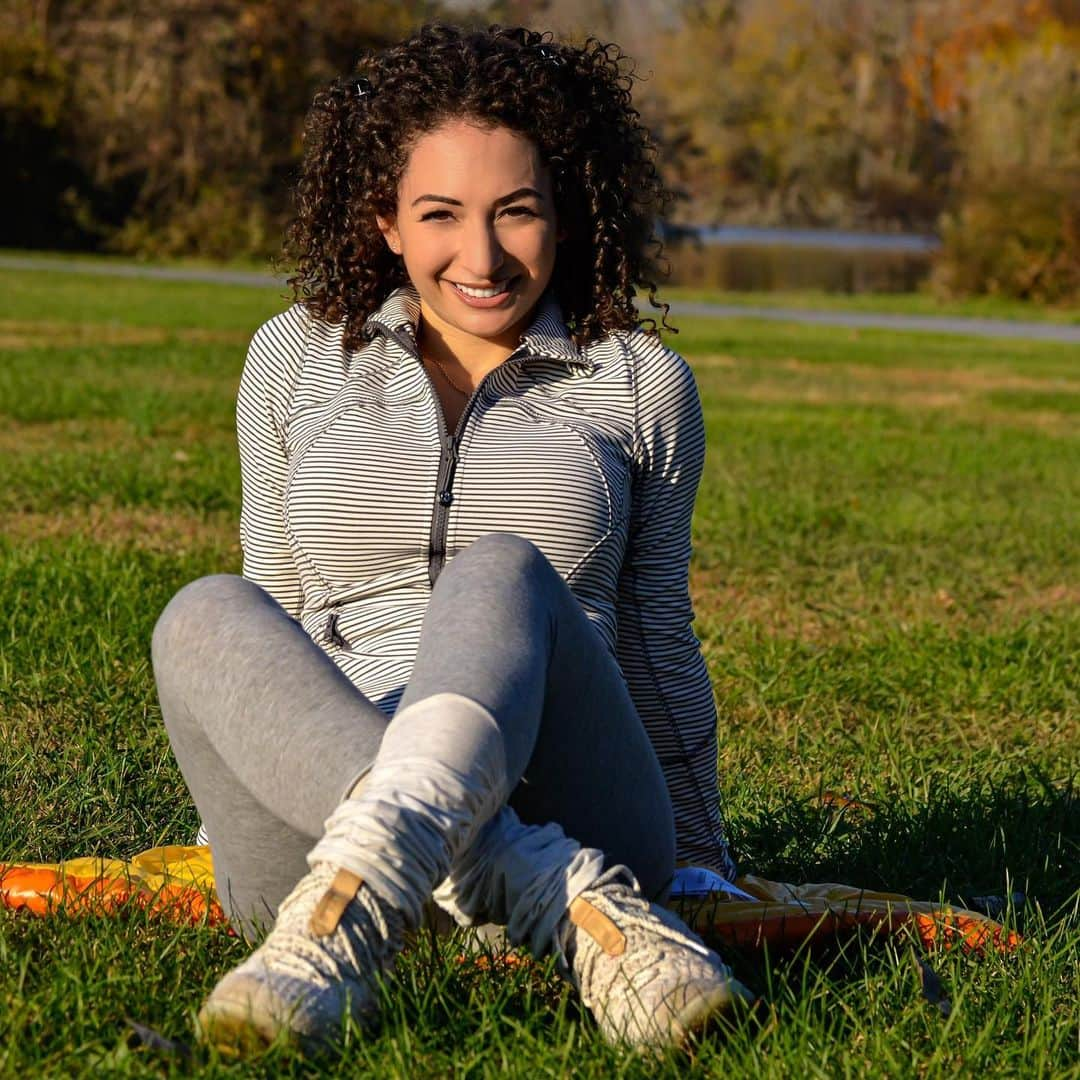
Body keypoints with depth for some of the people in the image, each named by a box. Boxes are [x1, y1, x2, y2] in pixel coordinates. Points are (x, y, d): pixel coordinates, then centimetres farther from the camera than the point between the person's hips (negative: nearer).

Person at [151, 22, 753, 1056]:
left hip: (558, 807, -1)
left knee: (504, 573, -31)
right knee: (206, 619, -30)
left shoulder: (641, 384, 11)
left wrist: (695, 855, 24)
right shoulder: (295, 359, 12)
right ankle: (583, 913, -44)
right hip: (316, 809, 1)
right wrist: (235, 795, 24)